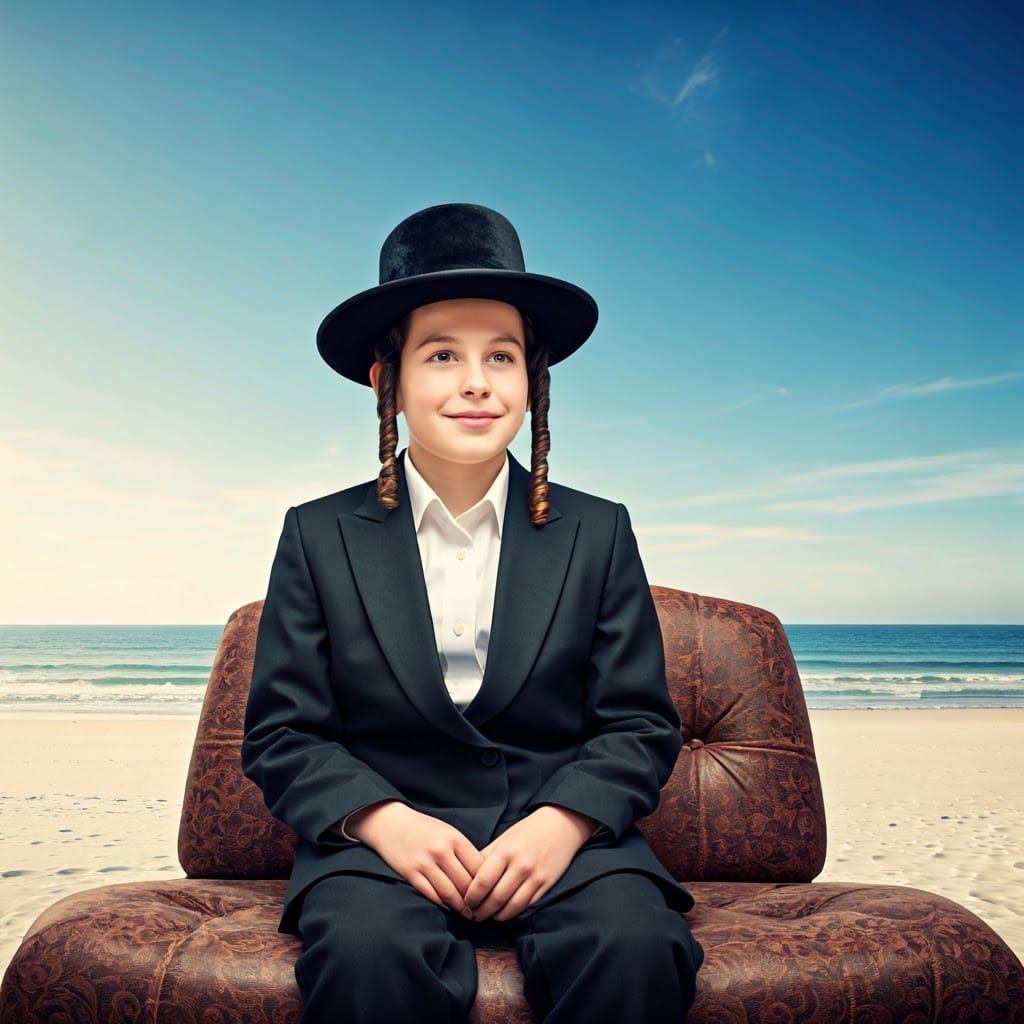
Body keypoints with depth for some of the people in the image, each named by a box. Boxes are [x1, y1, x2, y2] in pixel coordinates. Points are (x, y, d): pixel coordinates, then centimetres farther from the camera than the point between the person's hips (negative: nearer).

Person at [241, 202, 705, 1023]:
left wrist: (562, 823, -14)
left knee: (637, 949, -29)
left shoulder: (598, 533, 8)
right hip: (380, 840, 0)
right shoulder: (320, 537, 6)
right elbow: (283, 735, 4)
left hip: (564, 836, 1)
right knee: (368, 954, -33)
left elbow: (642, 726, 5)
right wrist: (386, 821, -14)